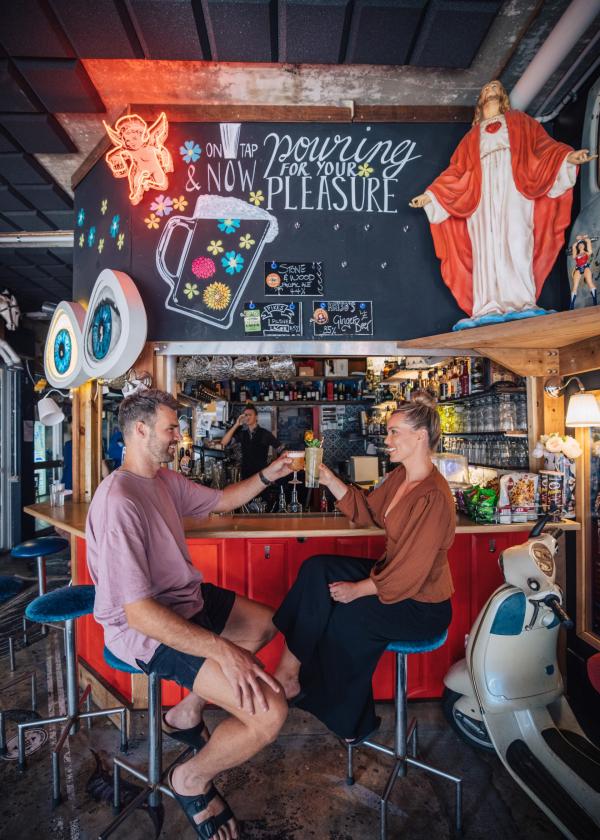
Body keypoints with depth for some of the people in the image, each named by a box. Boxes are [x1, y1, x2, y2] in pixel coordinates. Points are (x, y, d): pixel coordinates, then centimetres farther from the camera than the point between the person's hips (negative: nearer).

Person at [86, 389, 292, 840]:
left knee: (268, 622, 25)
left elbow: (222, 501, 16)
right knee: (270, 713, -21)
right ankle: (192, 780, 11)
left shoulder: (165, 479, 2)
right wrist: (221, 649, -32)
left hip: (187, 599, 10)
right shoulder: (120, 501, -27)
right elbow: (138, 611, -29)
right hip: (149, 629, -10)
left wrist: (268, 475, 2)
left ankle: (188, 712, 28)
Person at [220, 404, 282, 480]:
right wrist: (236, 425, -11)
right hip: (245, 474, 3)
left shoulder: (265, 434, -7)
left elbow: (281, 450, -2)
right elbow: (223, 443, -6)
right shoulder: (242, 434, 3)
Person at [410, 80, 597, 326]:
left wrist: (568, 156, -8)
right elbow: (456, 171, 20)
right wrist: (430, 195, 8)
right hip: (483, 192, 1)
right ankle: (489, 309, -24)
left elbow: (542, 144, 11)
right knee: (486, 244, -14)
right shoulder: (472, 136, 29)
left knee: (515, 238, -18)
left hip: (514, 187, -1)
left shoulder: (520, 121, 25)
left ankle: (523, 303, -26)